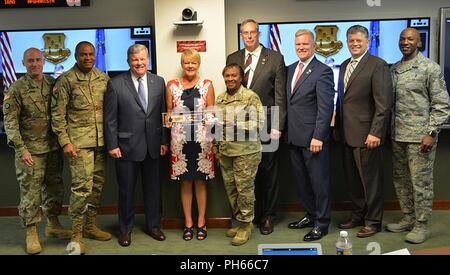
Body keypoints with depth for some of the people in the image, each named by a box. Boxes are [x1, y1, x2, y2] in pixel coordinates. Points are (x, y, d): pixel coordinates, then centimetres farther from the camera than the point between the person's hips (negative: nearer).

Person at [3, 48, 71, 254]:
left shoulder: (53, 84, 5)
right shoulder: (16, 89, -6)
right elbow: (10, 121, -8)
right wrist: (21, 149, -15)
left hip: (53, 146, 5)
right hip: (30, 149, -4)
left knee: (54, 187, 14)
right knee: (30, 191, 1)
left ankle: (53, 224, 31)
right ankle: (31, 233, 14)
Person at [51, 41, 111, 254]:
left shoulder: (103, 78, 10)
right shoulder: (66, 80, -3)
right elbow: (58, 114, -4)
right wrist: (65, 141, -10)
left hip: (100, 141, 5)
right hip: (79, 142, -5)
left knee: (97, 184, 11)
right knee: (82, 186, -8)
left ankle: (90, 226, 27)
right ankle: (76, 234, 6)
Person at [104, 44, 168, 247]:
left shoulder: (159, 82, 4)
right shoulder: (116, 84, -5)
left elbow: (163, 114, 6)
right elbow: (110, 118, -4)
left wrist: (164, 141, 4)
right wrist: (112, 145, -8)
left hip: (153, 146, 3)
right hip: (127, 146, -3)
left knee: (153, 188, 13)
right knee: (126, 190, 9)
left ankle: (153, 225, 31)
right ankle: (125, 229, 27)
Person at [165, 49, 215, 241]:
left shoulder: (207, 85, 5)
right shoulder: (172, 85, 7)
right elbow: (169, 112, 11)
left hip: (201, 138, 0)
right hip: (180, 139, 1)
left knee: (200, 181, 7)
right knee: (185, 182, 7)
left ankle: (201, 222, 19)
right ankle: (188, 222, 19)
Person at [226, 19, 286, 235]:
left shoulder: (275, 58, 0)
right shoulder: (232, 59, 11)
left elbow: (280, 95, -3)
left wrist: (277, 126, -10)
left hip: (266, 125, -2)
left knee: (268, 172, 7)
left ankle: (267, 216, 21)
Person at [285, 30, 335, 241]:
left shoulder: (323, 71, -9)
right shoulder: (291, 69, 13)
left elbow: (325, 108, -14)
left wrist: (318, 137, -19)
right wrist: (285, 130, 9)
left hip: (313, 137, -7)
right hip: (294, 137, 7)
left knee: (319, 180, 4)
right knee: (301, 180, 15)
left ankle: (321, 222, 17)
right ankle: (310, 215, 30)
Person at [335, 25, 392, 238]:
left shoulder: (378, 65, -8)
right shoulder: (344, 66, 15)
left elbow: (383, 103, -14)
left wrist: (375, 133, -19)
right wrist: (338, 127, 13)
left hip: (366, 135, -7)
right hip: (347, 135, 7)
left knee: (370, 180, 4)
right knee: (353, 179, 15)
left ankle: (373, 222, 18)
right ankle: (357, 216, 29)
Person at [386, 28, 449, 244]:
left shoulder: (430, 68, -5)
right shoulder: (393, 69, 11)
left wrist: (431, 133, -14)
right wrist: (389, 130, 11)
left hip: (420, 136, -6)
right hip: (397, 136, 6)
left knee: (421, 182, 0)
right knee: (401, 180, 13)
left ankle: (422, 225, 12)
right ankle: (408, 218, 27)